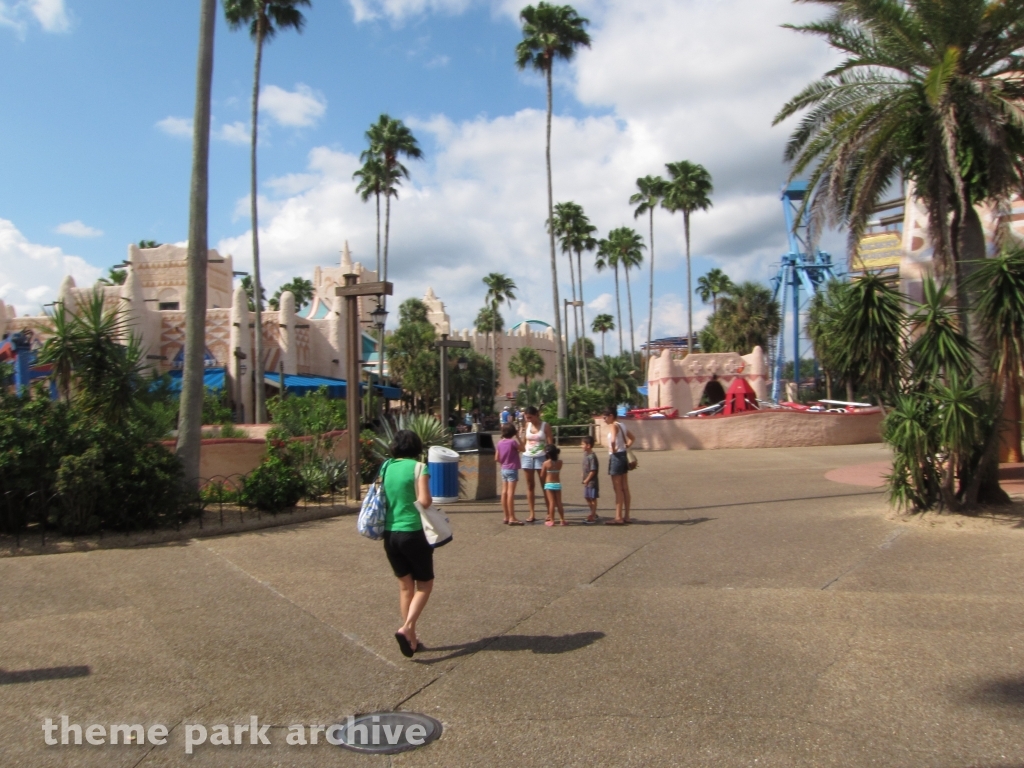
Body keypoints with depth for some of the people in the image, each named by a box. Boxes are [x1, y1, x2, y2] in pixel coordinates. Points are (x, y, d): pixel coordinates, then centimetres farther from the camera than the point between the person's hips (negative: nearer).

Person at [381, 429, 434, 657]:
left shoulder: (386, 467, 5)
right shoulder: (418, 467, -9)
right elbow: (424, 501, -19)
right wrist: (429, 500, 2)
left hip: (389, 534, 5)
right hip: (413, 533, -5)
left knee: (405, 585, 16)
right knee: (424, 584, 11)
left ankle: (412, 638, 21)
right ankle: (406, 628, -7)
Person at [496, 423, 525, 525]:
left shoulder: (500, 442, 4)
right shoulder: (513, 442, -15)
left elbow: (497, 458, 8)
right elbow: (522, 449, 0)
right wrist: (518, 437, 1)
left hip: (504, 469, 7)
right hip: (512, 470, -7)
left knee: (504, 493, 8)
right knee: (511, 493, -7)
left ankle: (506, 517, 15)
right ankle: (512, 518, -7)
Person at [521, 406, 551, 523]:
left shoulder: (545, 426, -4)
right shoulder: (527, 425, 8)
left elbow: (550, 443, -7)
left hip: (541, 457, -4)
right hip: (527, 457, 4)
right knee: (530, 486, 5)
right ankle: (532, 514, 10)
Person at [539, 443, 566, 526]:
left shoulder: (545, 463, -10)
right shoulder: (560, 462, -1)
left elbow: (542, 476, -4)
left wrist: (544, 482, 16)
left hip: (549, 484, -3)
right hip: (558, 484, 3)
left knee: (551, 502, -1)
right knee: (559, 503, 10)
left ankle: (551, 520, 2)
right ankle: (562, 520, 14)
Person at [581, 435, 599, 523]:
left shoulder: (592, 457, -21)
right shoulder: (585, 454, 7)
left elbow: (593, 471, -22)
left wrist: (587, 480, -17)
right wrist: (584, 479, 10)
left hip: (592, 481, -10)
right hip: (586, 482, 10)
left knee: (593, 498, 1)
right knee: (587, 497, 18)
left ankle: (593, 516, 10)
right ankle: (593, 513, 33)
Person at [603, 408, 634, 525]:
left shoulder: (613, 426, -14)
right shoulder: (621, 425, 13)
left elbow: (613, 440, -33)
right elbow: (631, 438, 27)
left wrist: (613, 449, -16)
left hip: (616, 457, -9)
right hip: (623, 456, 9)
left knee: (618, 489, -5)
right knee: (624, 488, 10)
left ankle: (619, 518, -2)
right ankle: (626, 517, 15)